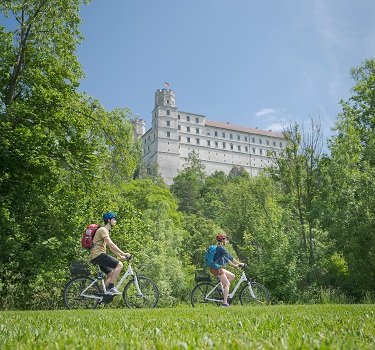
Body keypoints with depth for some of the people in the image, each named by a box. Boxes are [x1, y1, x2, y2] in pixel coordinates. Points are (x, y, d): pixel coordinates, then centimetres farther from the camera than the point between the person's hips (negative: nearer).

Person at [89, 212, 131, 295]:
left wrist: (121, 256, 18)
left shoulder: (106, 231, 23)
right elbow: (111, 245, -20)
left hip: (95, 257, 10)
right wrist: (124, 254, -20)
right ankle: (111, 288, -15)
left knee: (112, 273, 9)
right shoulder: (103, 230, -10)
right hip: (98, 255, -10)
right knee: (119, 265, -15)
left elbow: (111, 247, 24)